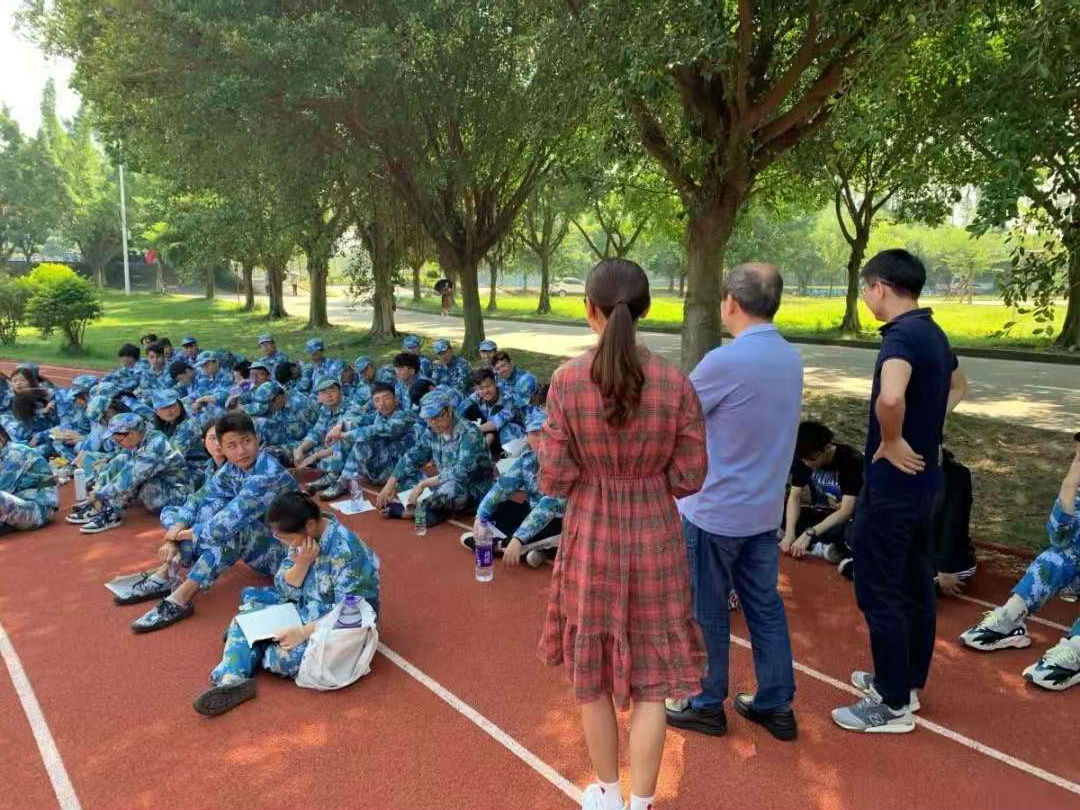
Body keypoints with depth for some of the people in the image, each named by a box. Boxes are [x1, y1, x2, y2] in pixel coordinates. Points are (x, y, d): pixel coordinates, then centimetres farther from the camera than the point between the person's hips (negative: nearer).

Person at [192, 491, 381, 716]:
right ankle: (232, 678, -19)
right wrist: (302, 563, -20)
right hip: (306, 611, 8)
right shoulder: (303, 539, -4)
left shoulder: (345, 550, -27)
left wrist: (303, 632, -26)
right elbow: (284, 590, -2)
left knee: (285, 656, -26)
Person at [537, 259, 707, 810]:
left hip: (591, 537, 0)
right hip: (655, 537, 0)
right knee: (651, 678, 15)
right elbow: (689, 478, -5)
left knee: (593, 670, 20)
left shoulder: (568, 379, -14)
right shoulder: (676, 384, -10)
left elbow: (554, 479, -12)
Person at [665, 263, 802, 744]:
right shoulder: (790, 358, 2)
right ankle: (776, 705, 28)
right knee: (764, 605, 17)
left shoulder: (725, 362, -22)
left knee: (708, 611, 10)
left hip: (715, 511, -7)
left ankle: (708, 705, 25)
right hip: (764, 508, 7)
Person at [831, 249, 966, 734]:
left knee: (879, 593, 1)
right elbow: (955, 387, 29)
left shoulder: (902, 335, -21)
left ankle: (894, 706, 12)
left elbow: (890, 397, -41)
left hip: (892, 482, -10)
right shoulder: (934, 333, 9)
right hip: (924, 477, 10)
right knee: (916, 586, 18)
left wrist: (892, 443, -22)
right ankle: (907, 682, 33)